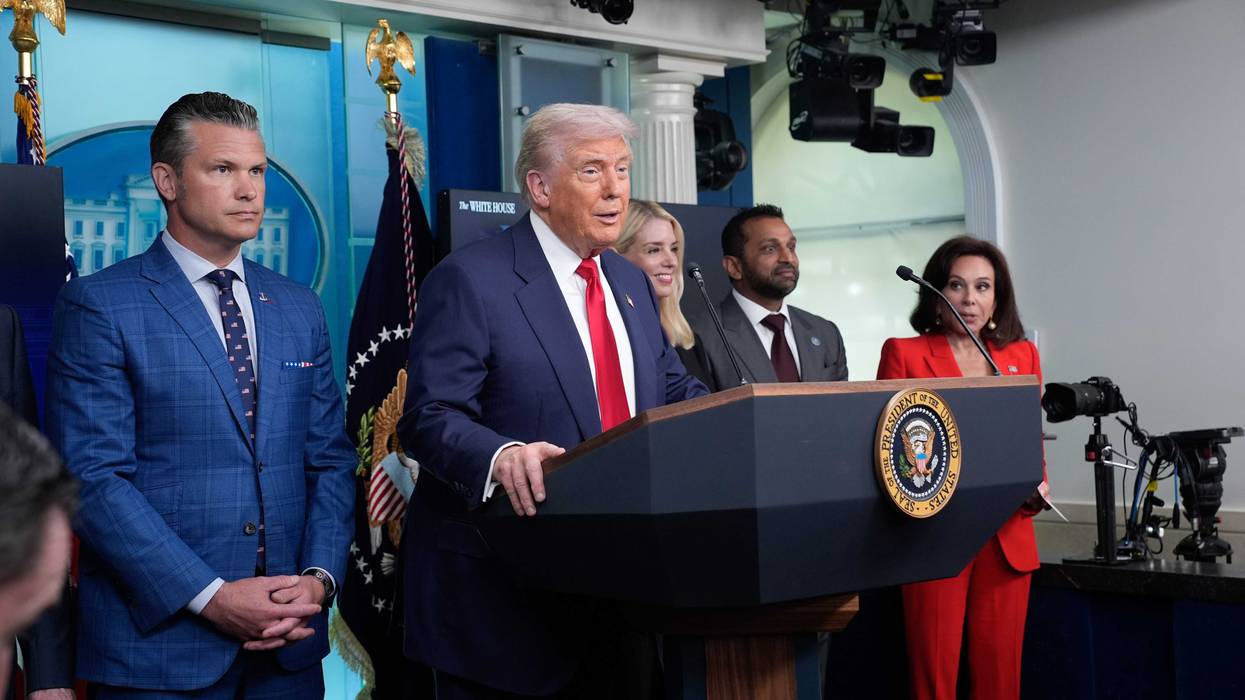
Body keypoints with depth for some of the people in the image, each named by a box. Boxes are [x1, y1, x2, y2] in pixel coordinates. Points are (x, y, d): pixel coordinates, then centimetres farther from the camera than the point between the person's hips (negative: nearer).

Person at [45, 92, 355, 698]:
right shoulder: (98, 306, -6)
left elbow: (330, 460, 11)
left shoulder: (299, 309, 11)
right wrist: (210, 597, -17)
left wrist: (319, 577, -5)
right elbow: (92, 478, -12)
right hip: (159, 644, -4)